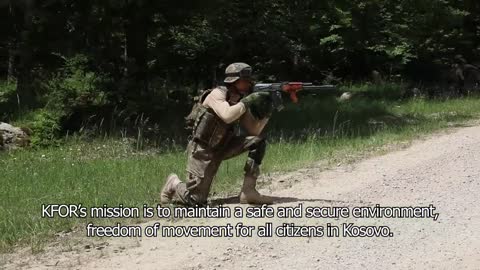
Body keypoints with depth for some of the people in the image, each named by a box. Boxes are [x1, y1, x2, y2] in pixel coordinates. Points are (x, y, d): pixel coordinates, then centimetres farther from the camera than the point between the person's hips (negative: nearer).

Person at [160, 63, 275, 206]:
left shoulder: (240, 101, 2)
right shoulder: (217, 94, -17)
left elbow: (253, 132, 1)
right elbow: (227, 116, -38)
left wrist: (265, 114, -15)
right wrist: (247, 102, -27)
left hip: (222, 147, 7)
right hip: (203, 150, -7)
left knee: (258, 142, -12)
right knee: (196, 201, -15)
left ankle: (248, 191, -10)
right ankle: (173, 184, 19)